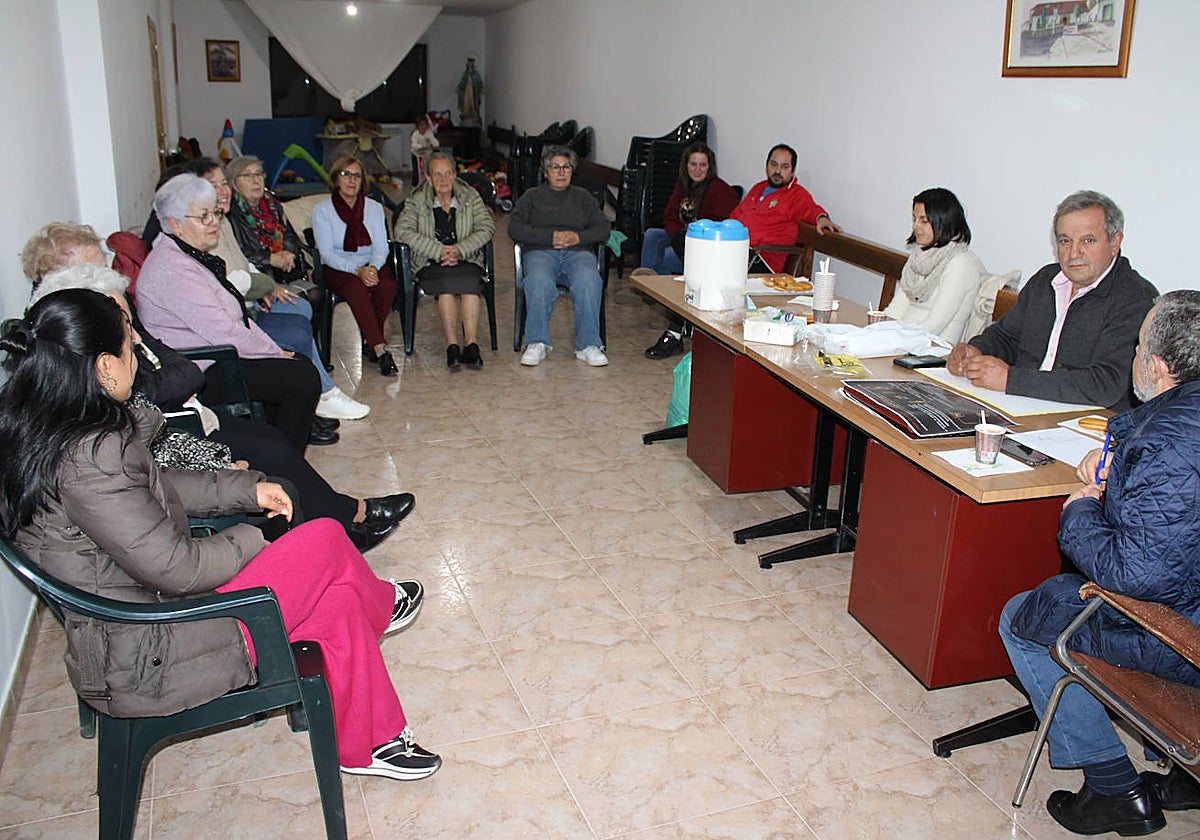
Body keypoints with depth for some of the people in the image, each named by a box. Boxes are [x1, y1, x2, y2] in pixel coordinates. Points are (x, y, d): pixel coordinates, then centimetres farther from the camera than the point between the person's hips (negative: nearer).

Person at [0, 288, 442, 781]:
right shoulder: (89, 456, -31)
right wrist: (248, 540, -7)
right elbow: (176, 569, -26)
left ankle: (369, 743, 30)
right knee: (326, 542, -4)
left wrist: (246, 488, 12)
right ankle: (379, 605, 30)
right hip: (144, 666, -9)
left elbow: (152, 486, 16)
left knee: (336, 597, 8)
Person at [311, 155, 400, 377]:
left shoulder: (374, 207, 11)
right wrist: (357, 270, -23)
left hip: (372, 265, 3)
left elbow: (381, 248, 3)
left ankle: (369, 342, -13)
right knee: (356, 288, -36)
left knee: (388, 285, -31)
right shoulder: (322, 210, 1)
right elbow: (327, 253, -8)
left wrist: (373, 267, -19)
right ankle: (380, 350, -37)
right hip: (337, 269, -3)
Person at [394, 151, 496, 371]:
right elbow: (403, 231, -7)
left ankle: (471, 343, -37)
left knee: (469, 283, -34)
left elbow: (487, 227, 2)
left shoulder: (470, 197, 12)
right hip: (430, 264, -1)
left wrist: (460, 249, -14)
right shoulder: (417, 202, 7)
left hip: (466, 261, 1)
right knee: (447, 284, -34)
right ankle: (452, 345, -36)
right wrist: (438, 250, -17)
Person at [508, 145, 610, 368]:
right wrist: (549, 237, -8)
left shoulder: (583, 197, 26)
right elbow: (515, 228, 5)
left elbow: (603, 229, 14)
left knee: (589, 280, -35)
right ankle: (537, 343, -27)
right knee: (539, 281, -37)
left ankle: (588, 345, -31)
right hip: (541, 252, -1)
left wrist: (578, 237, -6)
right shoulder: (532, 196, 21)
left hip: (578, 252, 1)